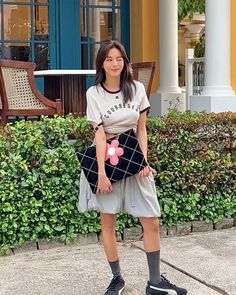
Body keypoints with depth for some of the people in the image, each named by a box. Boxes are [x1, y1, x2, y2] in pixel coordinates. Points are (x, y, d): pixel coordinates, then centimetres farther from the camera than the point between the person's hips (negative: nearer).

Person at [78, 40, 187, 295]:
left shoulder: (137, 89, 2)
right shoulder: (94, 94, -4)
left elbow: (141, 129, 4)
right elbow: (99, 134, -10)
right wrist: (102, 173, -16)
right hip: (106, 160, -2)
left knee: (152, 222, 0)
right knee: (108, 223, 4)